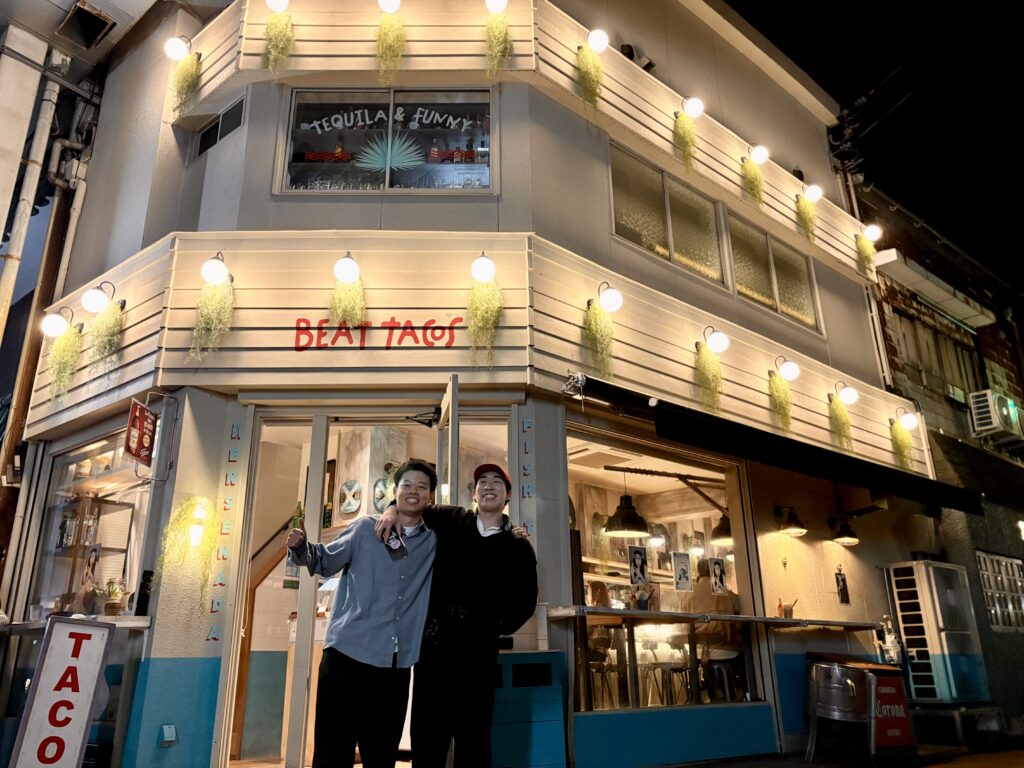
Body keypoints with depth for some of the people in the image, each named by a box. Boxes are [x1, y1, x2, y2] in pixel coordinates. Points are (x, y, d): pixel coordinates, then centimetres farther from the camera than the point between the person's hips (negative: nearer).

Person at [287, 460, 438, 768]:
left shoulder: (435, 541, 9)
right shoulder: (366, 528, 1)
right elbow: (326, 561, 5)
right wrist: (301, 547, -15)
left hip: (396, 663, 3)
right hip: (347, 653, -3)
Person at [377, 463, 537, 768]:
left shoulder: (518, 547, 6)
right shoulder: (450, 520, 9)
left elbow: (525, 601, 5)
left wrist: (498, 628, -6)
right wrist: (393, 509, 1)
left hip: (477, 649, -1)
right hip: (434, 641, 1)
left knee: (473, 736, 5)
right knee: (427, 732, 7)